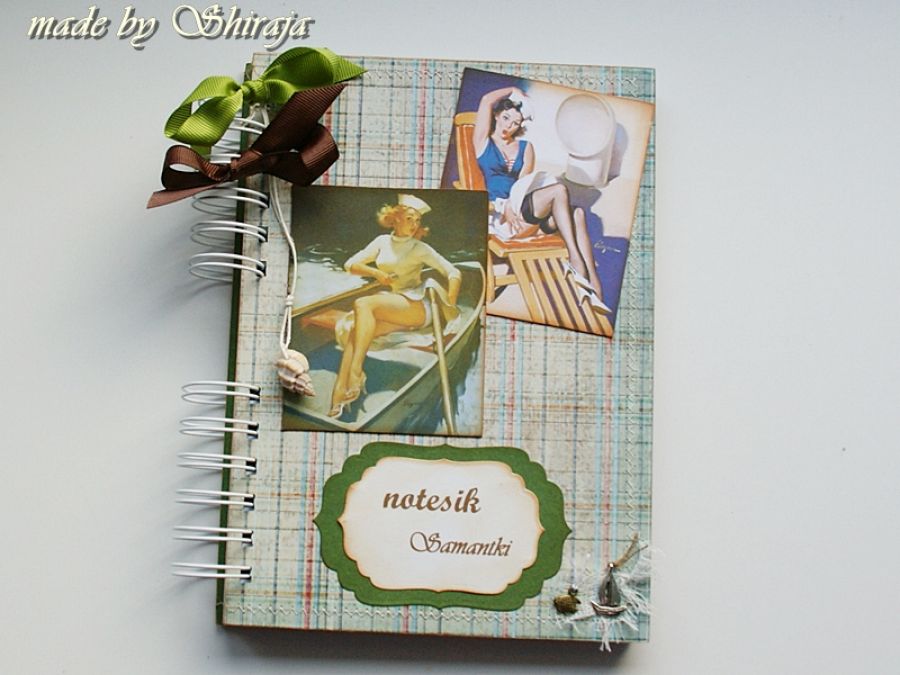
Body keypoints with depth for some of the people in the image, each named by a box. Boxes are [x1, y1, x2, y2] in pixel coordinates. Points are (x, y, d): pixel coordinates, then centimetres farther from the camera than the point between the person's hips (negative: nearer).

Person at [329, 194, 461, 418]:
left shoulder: (420, 248, 6)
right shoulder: (382, 242, 17)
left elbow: (453, 273, 1)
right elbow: (350, 264, 16)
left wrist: (450, 307, -12)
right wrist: (376, 273, -2)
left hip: (415, 306, -4)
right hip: (388, 307, 5)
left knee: (362, 304, -30)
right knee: (354, 331, -25)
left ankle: (356, 373, -37)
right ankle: (338, 400, -35)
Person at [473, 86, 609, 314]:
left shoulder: (525, 148, 21)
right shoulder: (483, 141, 13)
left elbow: (523, 184, 6)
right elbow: (487, 100, 1)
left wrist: (511, 206, -13)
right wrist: (514, 91, 17)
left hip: (526, 212, 5)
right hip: (498, 214, -5)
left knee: (577, 213, -27)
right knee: (559, 190, -28)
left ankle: (594, 285, -39)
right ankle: (574, 258, -32)